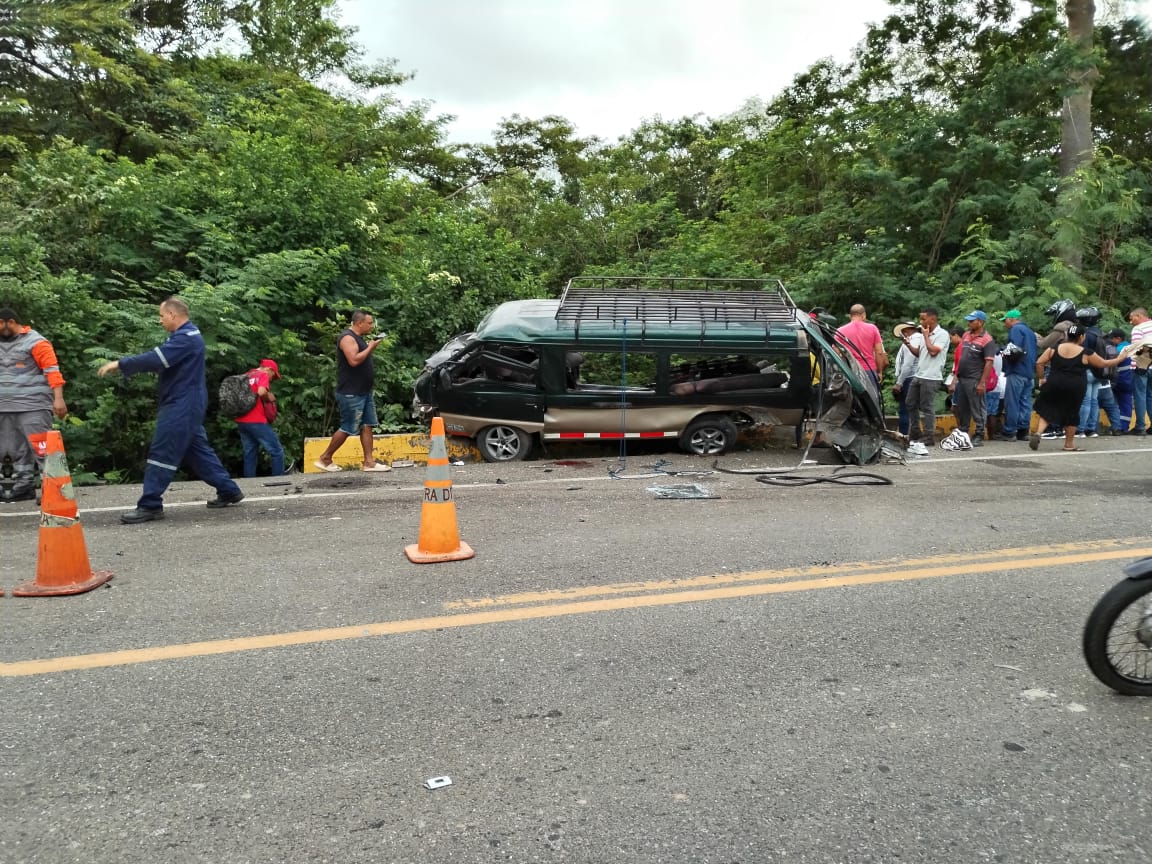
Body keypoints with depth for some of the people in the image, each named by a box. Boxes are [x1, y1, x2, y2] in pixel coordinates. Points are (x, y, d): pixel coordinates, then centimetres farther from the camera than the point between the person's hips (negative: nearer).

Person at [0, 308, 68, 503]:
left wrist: (58, 398, -19)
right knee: (16, 450, 10)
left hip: (33, 406, -8)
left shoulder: (35, 342, -6)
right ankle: (23, 486, 16)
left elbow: (52, 370, -11)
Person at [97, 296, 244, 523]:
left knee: (161, 453, -7)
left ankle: (150, 506, -3)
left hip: (182, 405, -11)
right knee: (198, 450, 14)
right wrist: (124, 365, 6)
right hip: (185, 405, 11)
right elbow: (159, 360, 16)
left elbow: (155, 359, -26)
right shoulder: (185, 335, 17)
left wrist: (119, 364, -21)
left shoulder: (186, 338, -17)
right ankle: (229, 491, 19)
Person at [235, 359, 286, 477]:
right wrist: (269, 398, -4)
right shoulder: (263, 375, -3)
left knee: (250, 454, 10)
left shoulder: (246, 376, 20)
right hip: (257, 421, -8)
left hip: (241, 421, 8)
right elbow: (261, 392, -22)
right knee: (277, 452, -1)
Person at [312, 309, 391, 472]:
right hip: (351, 393, -10)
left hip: (364, 391, 10)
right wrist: (370, 348, -17)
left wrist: (370, 347, 10)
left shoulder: (358, 338, 17)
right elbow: (354, 360, -27)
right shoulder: (347, 337, -14)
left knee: (367, 425, 5)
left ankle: (369, 462, 5)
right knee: (347, 429, -4)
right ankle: (324, 459, 9)